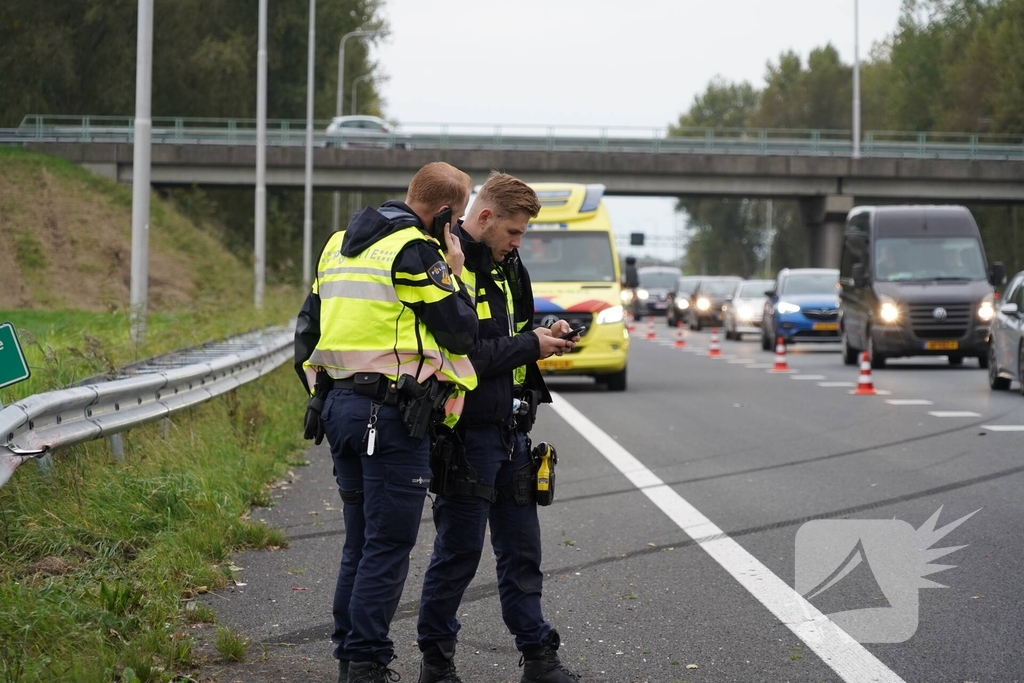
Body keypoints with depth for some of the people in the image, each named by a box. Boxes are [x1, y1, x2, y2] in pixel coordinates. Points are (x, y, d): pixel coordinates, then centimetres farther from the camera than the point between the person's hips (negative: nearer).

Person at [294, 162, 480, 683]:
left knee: (360, 541, 15)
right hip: (393, 414, -9)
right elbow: (460, 333, -11)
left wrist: (322, 396, 25)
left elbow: (307, 330, 20)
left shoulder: (340, 245, 17)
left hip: (341, 404, 9)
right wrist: (454, 273, 3)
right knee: (389, 545, -4)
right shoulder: (414, 250, -11)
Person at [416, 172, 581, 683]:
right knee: (459, 549, 0)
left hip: (510, 430, 8)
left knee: (521, 548, 11)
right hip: (468, 432, -8)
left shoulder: (506, 267, 14)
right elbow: (462, 354, -22)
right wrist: (530, 346, -15)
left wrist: (547, 335, 5)